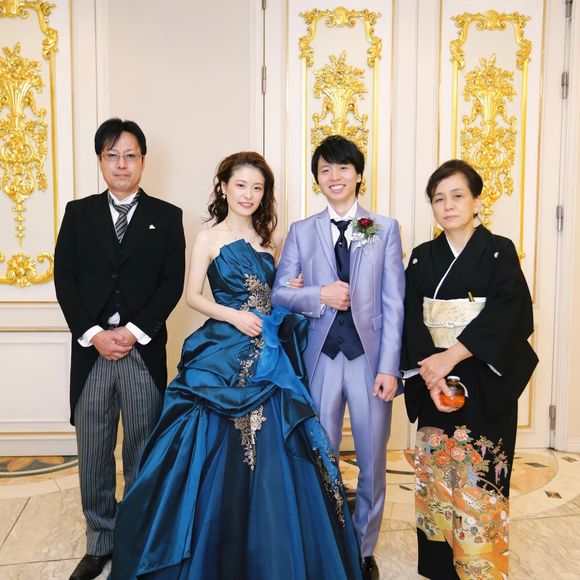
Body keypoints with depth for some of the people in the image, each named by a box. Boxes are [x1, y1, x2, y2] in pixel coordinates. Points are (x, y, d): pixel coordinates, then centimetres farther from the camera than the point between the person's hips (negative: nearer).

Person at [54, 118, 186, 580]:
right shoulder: (79, 212, 9)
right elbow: (65, 278, 3)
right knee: (93, 454, 11)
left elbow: (173, 282, -2)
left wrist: (134, 331, -11)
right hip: (90, 348, 2)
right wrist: (93, 333, -9)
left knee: (143, 454, 8)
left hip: (144, 350, -1)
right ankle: (100, 542, 28)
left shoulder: (166, 216, 5)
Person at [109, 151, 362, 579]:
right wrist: (233, 316, -16)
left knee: (273, 454, 6)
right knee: (218, 454, 0)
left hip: (269, 355, 5)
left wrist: (291, 291, 2)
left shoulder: (269, 240, 13)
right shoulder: (209, 239, 1)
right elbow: (194, 296, -4)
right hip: (223, 355, -4)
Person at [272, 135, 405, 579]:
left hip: (370, 355, 0)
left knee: (373, 461, 11)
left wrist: (389, 367, -9)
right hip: (321, 356, 1)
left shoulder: (386, 229, 3)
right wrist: (320, 296, -15)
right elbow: (279, 293, 3)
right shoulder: (302, 232, 7)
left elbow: (394, 304, -3)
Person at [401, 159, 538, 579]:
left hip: (484, 384, -3)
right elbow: (413, 321, -1)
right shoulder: (422, 258, 8)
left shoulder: (500, 251, -1)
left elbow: (504, 316, -13)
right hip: (435, 382, 3)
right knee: (435, 477, 9)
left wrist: (450, 357, -20)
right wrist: (431, 375, -15)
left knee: (479, 479, -1)